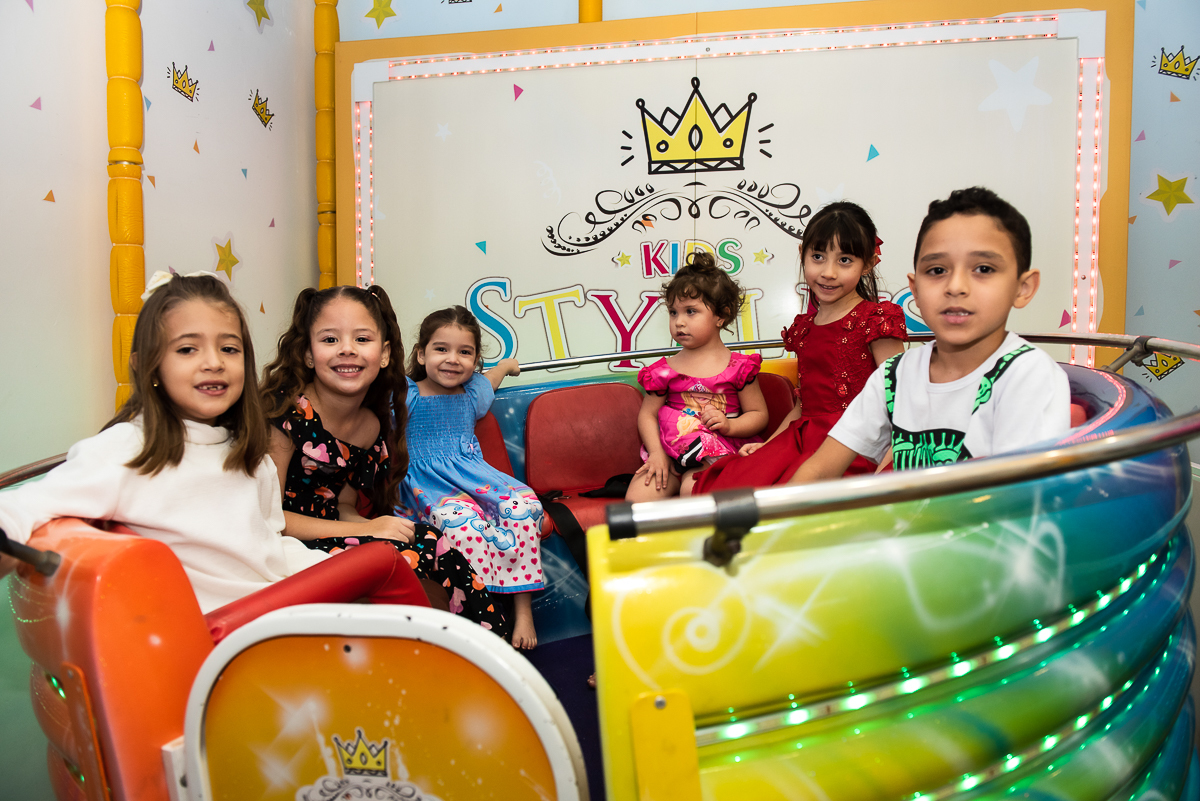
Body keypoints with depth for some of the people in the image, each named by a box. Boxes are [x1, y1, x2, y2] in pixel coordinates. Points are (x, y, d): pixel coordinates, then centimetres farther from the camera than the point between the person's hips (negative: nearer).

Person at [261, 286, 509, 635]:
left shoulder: (374, 428, 4)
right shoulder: (286, 414, -15)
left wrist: (383, 527, -11)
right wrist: (366, 529, -19)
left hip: (338, 541, 6)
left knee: (433, 543, -14)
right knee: (408, 554, -24)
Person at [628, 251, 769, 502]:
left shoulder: (738, 366, 3)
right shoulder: (666, 370, 7)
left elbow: (759, 414, 7)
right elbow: (647, 414, 8)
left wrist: (729, 425, -13)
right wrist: (656, 453, -7)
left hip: (714, 454, -2)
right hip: (668, 450, 2)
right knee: (637, 499, -18)